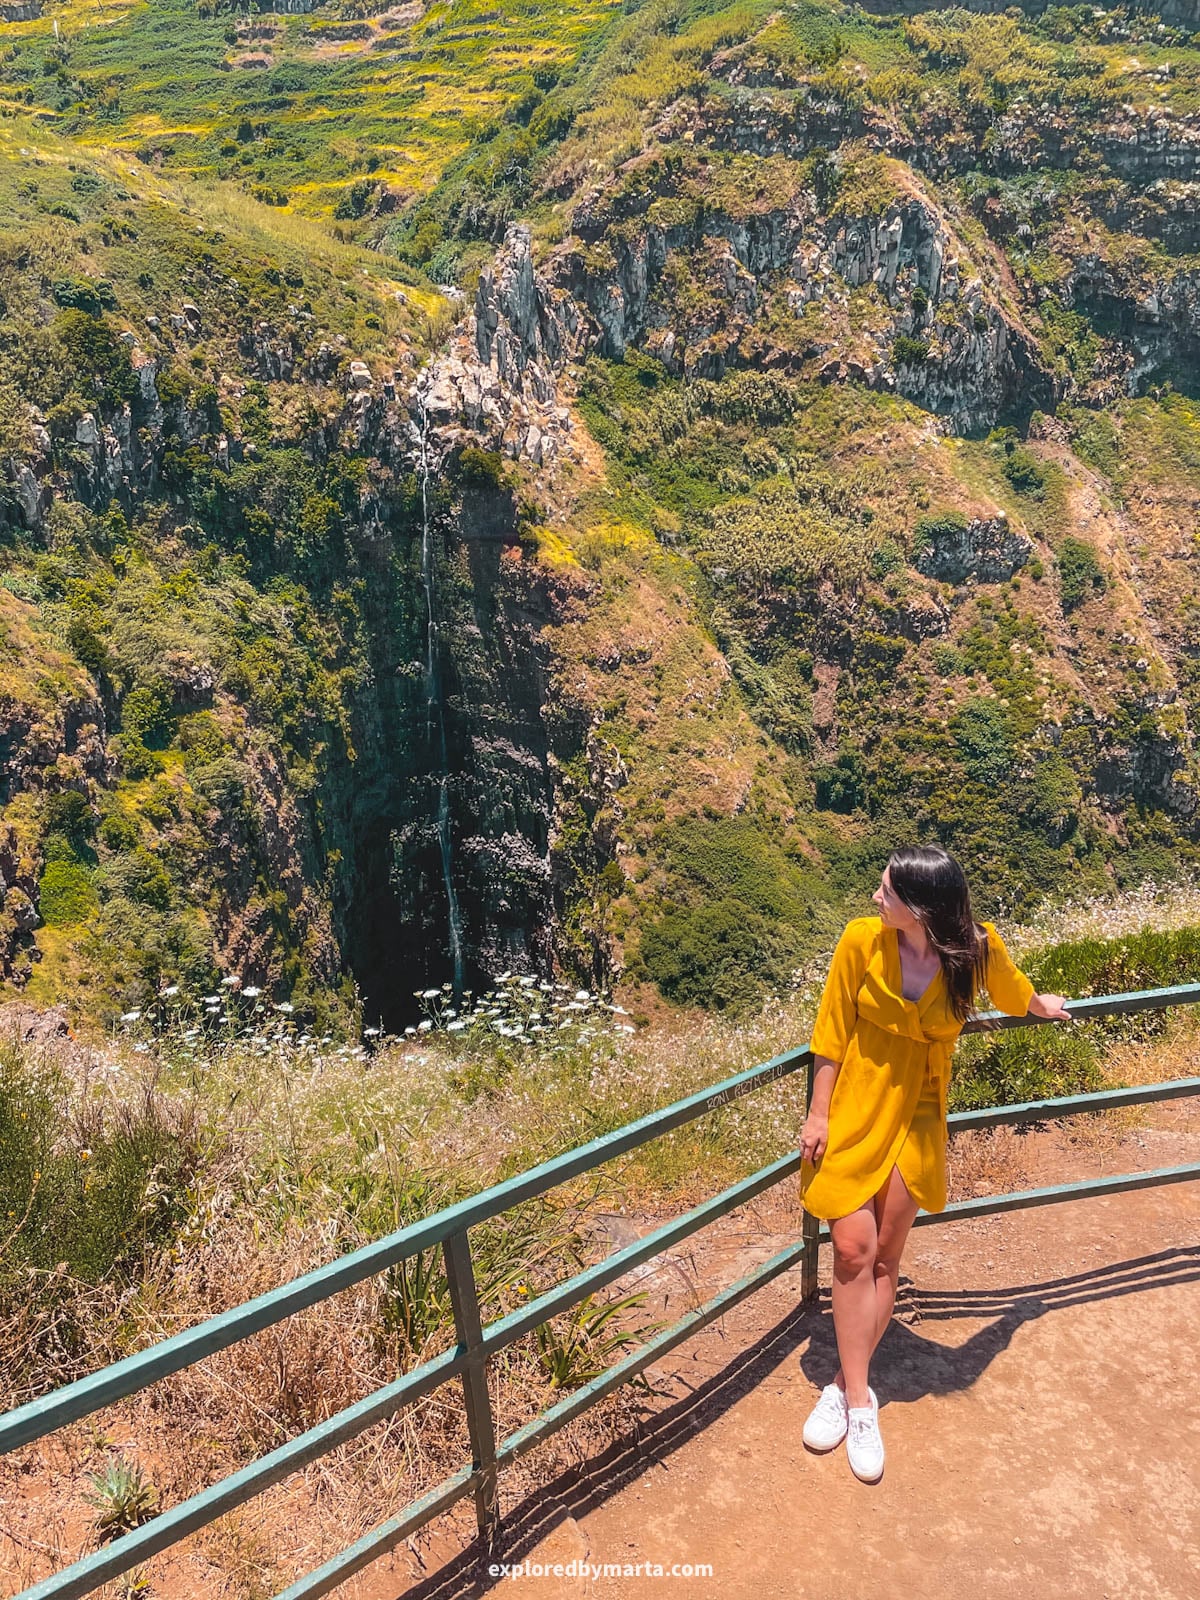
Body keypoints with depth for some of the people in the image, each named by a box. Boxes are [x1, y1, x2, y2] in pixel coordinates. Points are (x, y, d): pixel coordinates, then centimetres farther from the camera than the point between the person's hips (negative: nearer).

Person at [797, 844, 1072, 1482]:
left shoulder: (977, 949, -14)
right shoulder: (861, 939, -16)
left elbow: (1014, 992, 11)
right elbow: (832, 1031, -7)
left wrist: (1043, 1006, 31)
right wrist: (818, 1114, -4)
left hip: (915, 1116, 1)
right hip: (853, 1107, -1)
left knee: (885, 1256, 5)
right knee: (853, 1249, -6)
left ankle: (847, 1383, 19)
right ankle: (857, 1397, 7)